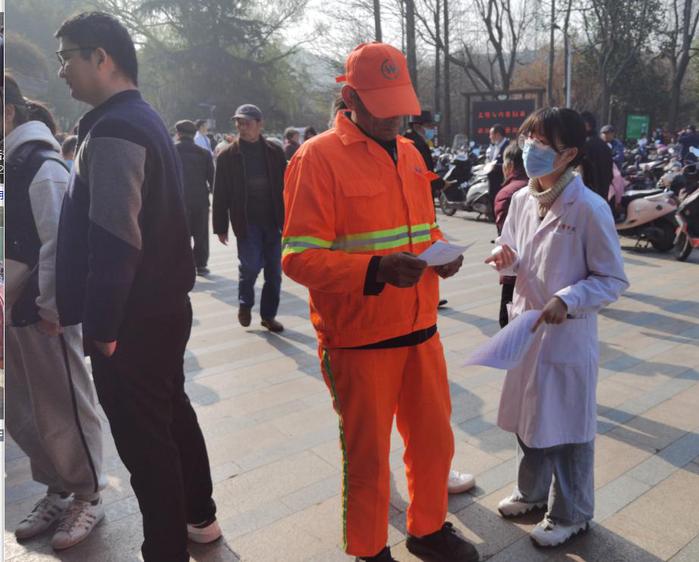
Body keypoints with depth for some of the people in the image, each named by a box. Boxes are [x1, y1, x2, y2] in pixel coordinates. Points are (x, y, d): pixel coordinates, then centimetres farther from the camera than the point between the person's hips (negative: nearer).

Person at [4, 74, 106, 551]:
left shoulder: (41, 165, -12)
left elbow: (57, 242, -16)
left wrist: (50, 306, -15)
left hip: (43, 314, -8)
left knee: (64, 408, 4)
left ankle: (87, 497, 22)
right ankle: (58, 492, 33)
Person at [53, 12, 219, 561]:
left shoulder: (112, 131, -17)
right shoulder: (145, 120, 14)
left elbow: (114, 242, -25)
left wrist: (102, 325, -19)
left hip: (133, 318, -10)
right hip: (163, 307, 10)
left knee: (144, 438, 3)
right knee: (173, 414, 21)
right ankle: (199, 516, 38)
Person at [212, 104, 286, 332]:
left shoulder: (275, 152, 5)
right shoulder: (228, 155, 1)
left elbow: (285, 186, 7)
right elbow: (220, 194, 1)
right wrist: (221, 227, -1)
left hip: (273, 220, 2)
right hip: (246, 221, -2)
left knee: (274, 270, 6)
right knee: (250, 265, -9)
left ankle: (269, 314, 21)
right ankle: (245, 303, 20)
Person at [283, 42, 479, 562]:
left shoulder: (409, 153, 10)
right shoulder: (318, 158, -12)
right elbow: (300, 257, -17)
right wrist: (375, 270, -29)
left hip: (420, 329, 7)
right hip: (359, 340, -6)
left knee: (434, 440, 19)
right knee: (367, 456, 10)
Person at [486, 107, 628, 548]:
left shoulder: (589, 209, -17)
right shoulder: (521, 200, 2)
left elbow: (613, 280, -12)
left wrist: (566, 301, -25)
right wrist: (505, 259, -9)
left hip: (569, 334, -6)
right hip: (526, 326, 6)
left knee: (567, 426, 9)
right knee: (528, 415, 20)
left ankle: (571, 514, 31)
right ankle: (533, 492, 43)